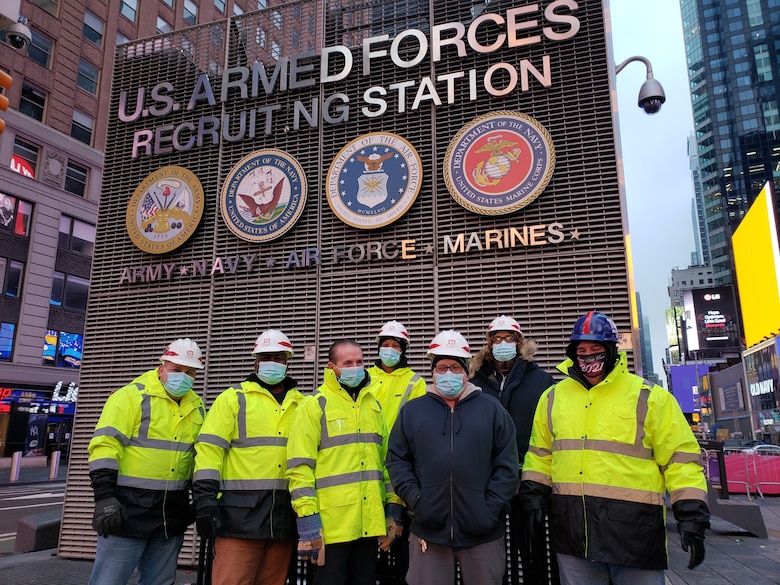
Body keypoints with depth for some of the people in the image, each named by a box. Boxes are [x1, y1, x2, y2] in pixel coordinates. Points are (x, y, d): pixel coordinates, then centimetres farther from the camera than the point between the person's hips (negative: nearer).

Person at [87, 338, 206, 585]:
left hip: (173, 511, 6)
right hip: (129, 507, -6)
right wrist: (104, 496, -19)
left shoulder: (197, 407, 11)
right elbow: (106, 445, -14)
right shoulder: (131, 396, -8)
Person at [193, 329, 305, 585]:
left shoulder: (301, 404, 12)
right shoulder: (233, 398, 2)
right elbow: (210, 447, -4)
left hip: (285, 513, 4)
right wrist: (205, 496, -13)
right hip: (241, 509, -4)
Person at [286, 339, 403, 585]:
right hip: (331, 523, -5)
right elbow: (299, 467, -11)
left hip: (370, 522, 6)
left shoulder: (374, 404, 12)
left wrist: (394, 509, 10)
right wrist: (308, 520, -15)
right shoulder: (315, 404, -6)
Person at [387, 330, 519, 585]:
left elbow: (507, 464, 2)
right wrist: (414, 499, -6)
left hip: (482, 531, 0)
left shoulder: (492, 409, 4)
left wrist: (493, 506, -6)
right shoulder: (412, 410, 7)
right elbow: (397, 459, 6)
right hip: (428, 528, 1)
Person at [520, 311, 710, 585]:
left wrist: (691, 516, -8)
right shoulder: (553, 397, 8)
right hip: (572, 528, 3)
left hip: (634, 527, -3)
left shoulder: (649, 397, -3)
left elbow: (680, 457, -2)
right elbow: (540, 454, 17)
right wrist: (534, 494, 9)